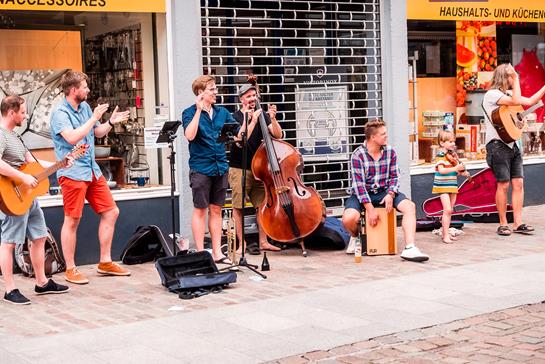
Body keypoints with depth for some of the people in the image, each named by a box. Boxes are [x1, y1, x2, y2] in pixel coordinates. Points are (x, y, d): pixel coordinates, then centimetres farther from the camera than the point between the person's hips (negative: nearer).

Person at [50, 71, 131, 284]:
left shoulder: (84, 107, 12)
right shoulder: (60, 113, -12)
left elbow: (97, 133, 24)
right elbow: (72, 138, -27)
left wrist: (111, 122, 6)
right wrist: (94, 118, -20)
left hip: (92, 170, 8)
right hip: (72, 173, -8)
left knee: (111, 212, 8)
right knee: (72, 221, -2)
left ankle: (105, 263, 17)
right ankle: (70, 270, 8)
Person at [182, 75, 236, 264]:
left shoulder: (222, 112, 10)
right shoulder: (190, 113, -3)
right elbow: (190, 135, -20)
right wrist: (199, 110, -20)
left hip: (220, 168, 5)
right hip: (201, 168, -5)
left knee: (216, 210, 10)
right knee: (200, 210, 1)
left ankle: (217, 252, 15)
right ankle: (200, 253, 7)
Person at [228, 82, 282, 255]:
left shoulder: (261, 115, 7)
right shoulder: (236, 117, -5)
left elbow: (277, 135, -1)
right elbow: (239, 141, -19)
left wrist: (273, 118, -17)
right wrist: (252, 121, -24)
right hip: (239, 168, -5)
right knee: (238, 207, -4)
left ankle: (263, 242, 15)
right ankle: (242, 244, 4)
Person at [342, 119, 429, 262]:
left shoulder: (390, 152, -1)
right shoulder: (358, 155, -14)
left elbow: (394, 177, 5)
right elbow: (359, 184, -17)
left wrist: (390, 194, -15)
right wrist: (370, 209, -22)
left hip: (384, 192, 3)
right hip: (362, 194, -3)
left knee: (410, 206, -22)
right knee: (349, 218, -30)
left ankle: (409, 249, -28)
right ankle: (355, 236, 9)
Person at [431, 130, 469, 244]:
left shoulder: (452, 154, 11)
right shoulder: (440, 155, -13)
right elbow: (441, 170, -25)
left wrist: (463, 172, 0)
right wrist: (455, 168, -32)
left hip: (452, 185, 8)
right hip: (443, 186, -8)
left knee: (449, 211, 12)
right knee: (447, 210, -15)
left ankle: (445, 233, 21)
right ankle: (446, 236, -12)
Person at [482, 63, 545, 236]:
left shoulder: (509, 93, 19)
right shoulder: (492, 94, -10)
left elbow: (530, 101, 21)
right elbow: (516, 101, -22)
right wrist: (516, 80, -10)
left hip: (512, 144, 8)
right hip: (498, 145, -8)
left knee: (518, 183, 1)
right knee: (503, 184, -7)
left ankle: (518, 223, 2)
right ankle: (503, 224, 1)